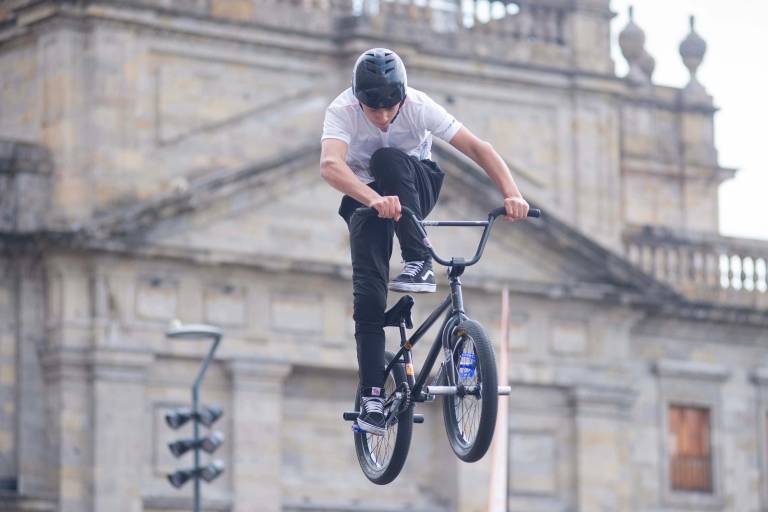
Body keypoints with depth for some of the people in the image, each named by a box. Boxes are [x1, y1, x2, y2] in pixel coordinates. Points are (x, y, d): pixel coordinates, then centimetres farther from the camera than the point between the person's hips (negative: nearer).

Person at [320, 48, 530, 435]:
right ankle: (372, 395, -8)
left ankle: (419, 264, -28)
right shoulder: (342, 111, -27)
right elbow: (330, 165, -45)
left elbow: (476, 147, -28)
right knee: (367, 291, -16)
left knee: (388, 158, -34)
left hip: (417, 189, 0)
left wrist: (511, 193, -43)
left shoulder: (418, 106, -24)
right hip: (366, 197, 0)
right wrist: (375, 200, -62)